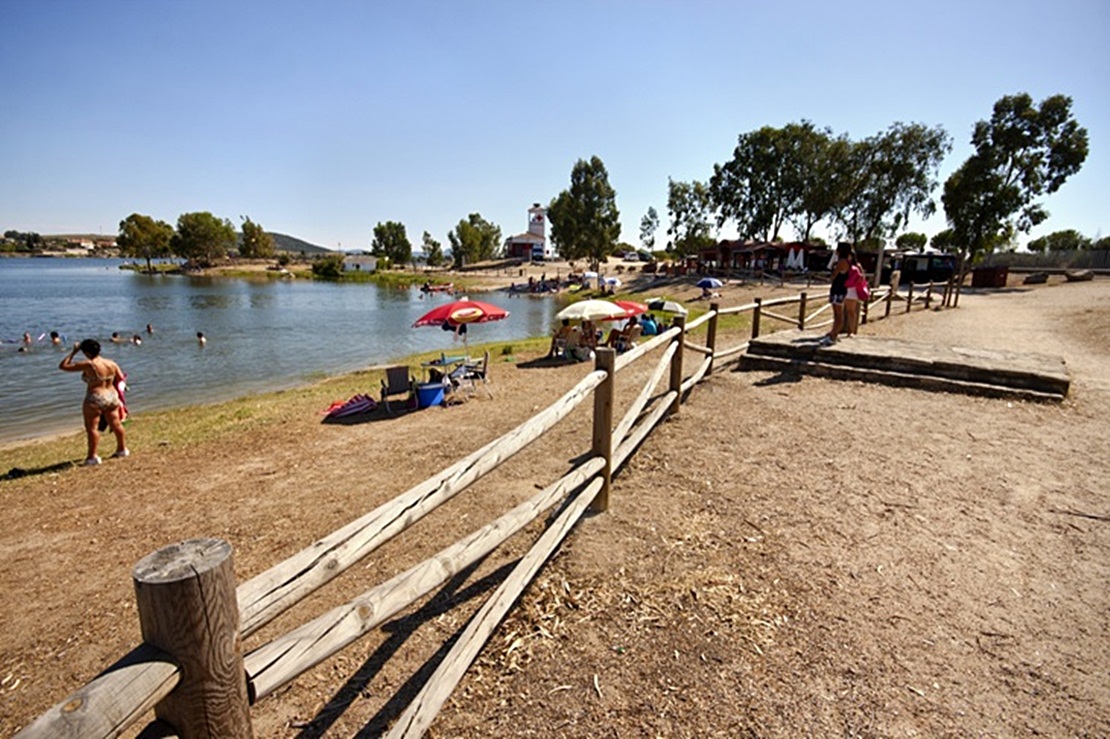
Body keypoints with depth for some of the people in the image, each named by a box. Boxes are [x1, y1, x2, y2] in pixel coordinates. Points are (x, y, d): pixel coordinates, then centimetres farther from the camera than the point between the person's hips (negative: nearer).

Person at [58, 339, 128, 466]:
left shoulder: (88, 364, -15)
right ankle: (122, 449, 26)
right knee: (116, 424, 15)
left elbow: (63, 366, -9)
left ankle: (92, 456, 3)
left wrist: (73, 352, -2)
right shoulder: (111, 363, 2)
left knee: (92, 427, 2)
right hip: (112, 397, 6)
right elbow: (121, 378, 11)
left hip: (95, 399, -6)